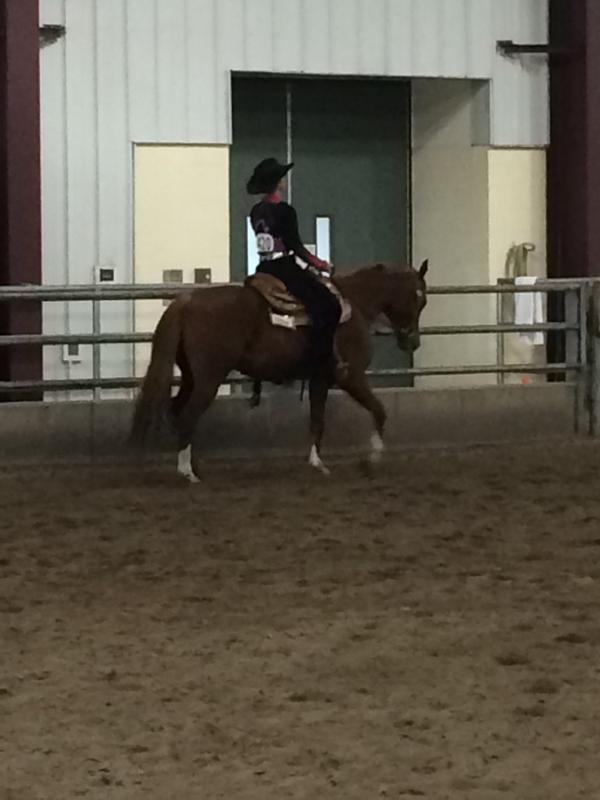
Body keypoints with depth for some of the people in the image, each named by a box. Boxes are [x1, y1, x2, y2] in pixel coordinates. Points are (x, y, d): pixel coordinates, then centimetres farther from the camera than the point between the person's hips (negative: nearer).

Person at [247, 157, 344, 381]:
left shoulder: (256, 212, 11)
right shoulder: (285, 211, -14)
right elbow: (297, 247, -15)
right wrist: (321, 265, -2)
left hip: (264, 269, 9)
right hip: (285, 269, -9)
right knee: (327, 305, -11)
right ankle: (322, 360, -17)